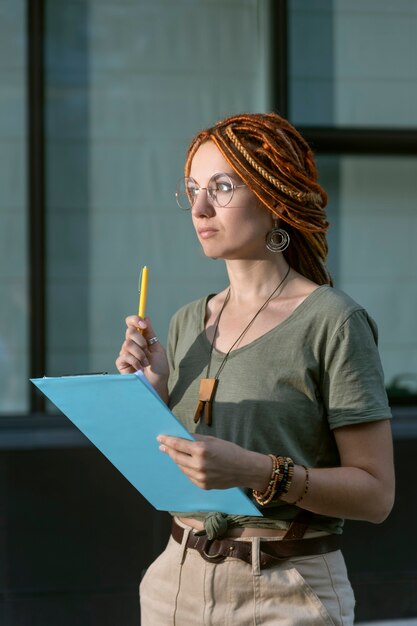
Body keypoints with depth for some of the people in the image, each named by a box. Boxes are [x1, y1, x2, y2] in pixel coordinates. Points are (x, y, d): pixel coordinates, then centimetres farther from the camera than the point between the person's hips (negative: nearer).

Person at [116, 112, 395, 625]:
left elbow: (375, 493, -13)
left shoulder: (333, 322, -10)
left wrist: (257, 472, -25)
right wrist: (154, 395, -5)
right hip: (177, 581, 5)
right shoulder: (188, 323, 7)